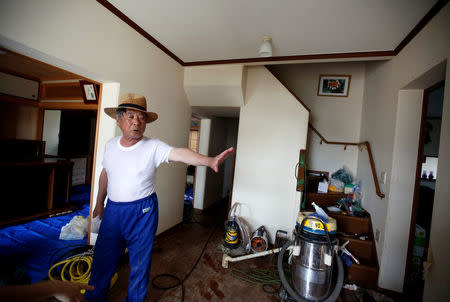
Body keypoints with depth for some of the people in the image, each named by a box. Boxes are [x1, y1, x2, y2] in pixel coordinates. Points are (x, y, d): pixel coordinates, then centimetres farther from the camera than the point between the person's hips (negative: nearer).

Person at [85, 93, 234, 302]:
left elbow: (179, 153, -31)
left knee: (140, 263, 12)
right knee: (102, 259, 18)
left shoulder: (153, 147, -14)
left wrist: (209, 161, -47)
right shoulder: (110, 145, 2)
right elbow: (105, 174, 15)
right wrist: (99, 203, 22)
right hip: (112, 209, 4)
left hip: (142, 212, -4)